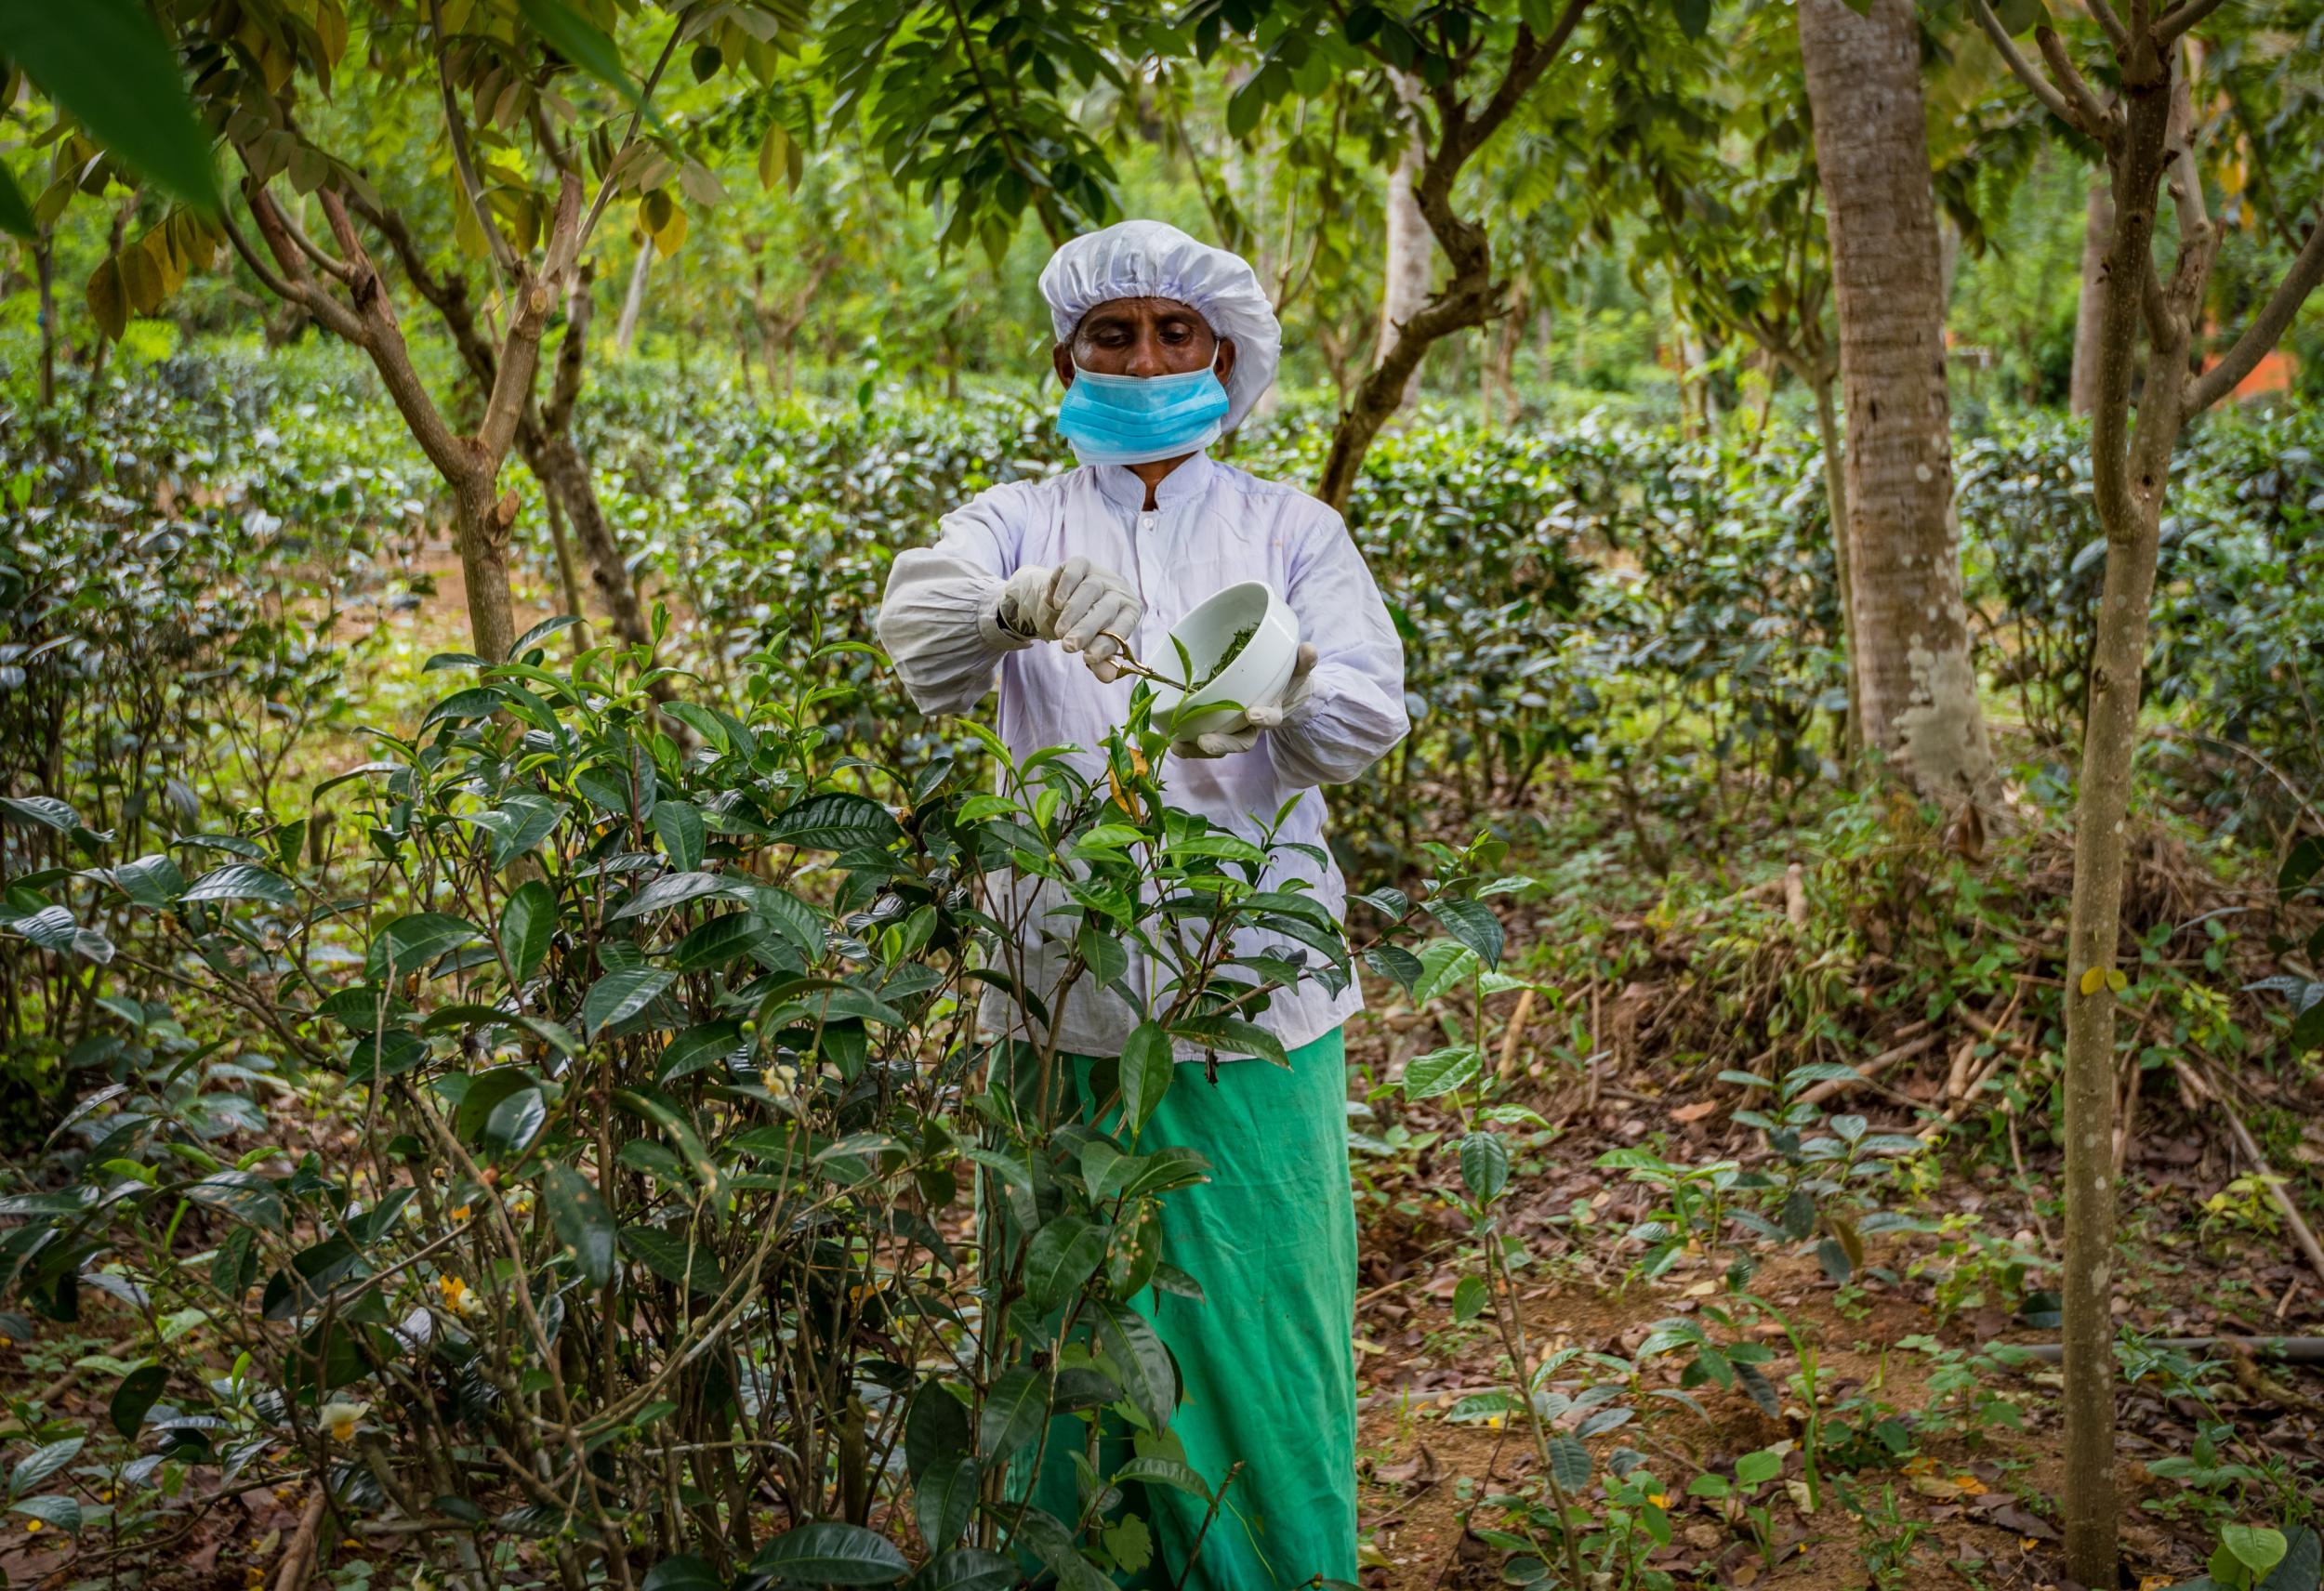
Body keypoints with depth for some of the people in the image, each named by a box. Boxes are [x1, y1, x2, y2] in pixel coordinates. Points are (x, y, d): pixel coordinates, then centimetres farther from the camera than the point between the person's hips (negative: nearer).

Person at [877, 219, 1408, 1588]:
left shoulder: (1288, 527, 8)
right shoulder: (1020, 523, 8)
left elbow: (1374, 711, -7)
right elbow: (916, 630, -13)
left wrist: (1286, 687, -30)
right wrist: (1023, 604, -36)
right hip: (1069, 998, 0)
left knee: (1260, 1326, 4)